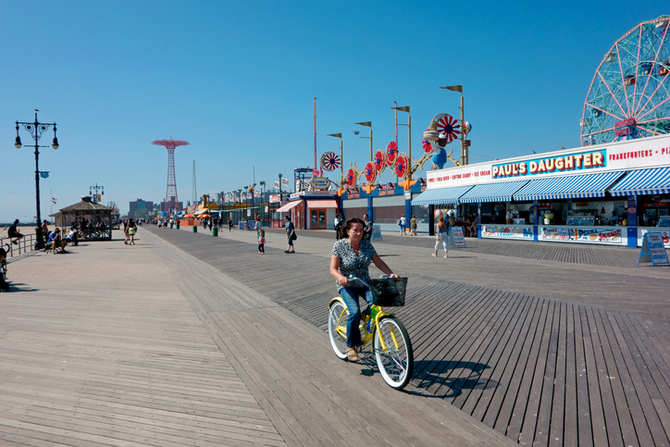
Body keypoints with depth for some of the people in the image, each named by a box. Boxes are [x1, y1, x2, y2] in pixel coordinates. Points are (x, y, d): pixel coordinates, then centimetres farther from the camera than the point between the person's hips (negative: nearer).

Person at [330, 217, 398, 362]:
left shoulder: (366, 244, 2)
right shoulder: (339, 245, -9)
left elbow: (378, 262, 3)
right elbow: (333, 268, -13)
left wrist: (391, 274, -12)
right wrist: (341, 277, -34)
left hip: (365, 283, 4)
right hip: (347, 285, -3)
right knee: (355, 312, -26)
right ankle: (351, 346, -6)